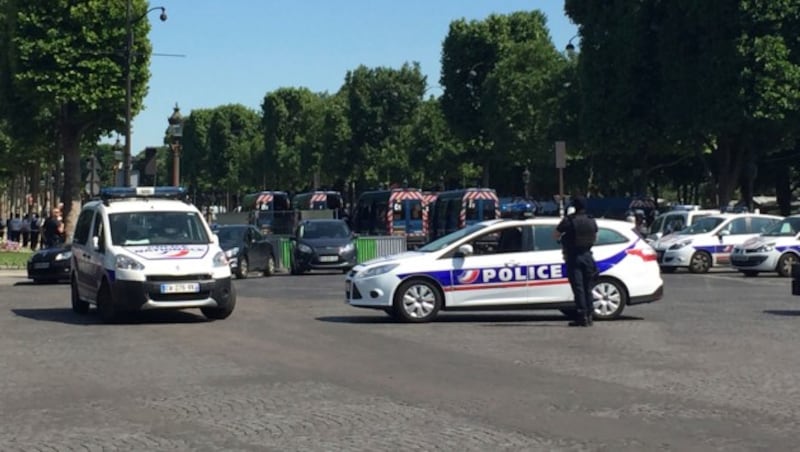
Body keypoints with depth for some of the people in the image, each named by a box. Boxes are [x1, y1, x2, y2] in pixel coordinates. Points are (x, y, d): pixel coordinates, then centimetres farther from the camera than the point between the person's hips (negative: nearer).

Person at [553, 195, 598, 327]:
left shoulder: (569, 220, -10)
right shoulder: (591, 221, 5)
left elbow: (555, 236, -3)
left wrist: (565, 232, 16)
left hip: (574, 257, -4)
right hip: (587, 256, 4)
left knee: (578, 288, -4)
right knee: (588, 288, 11)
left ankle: (582, 316, -8)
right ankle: (589, 316, 11)